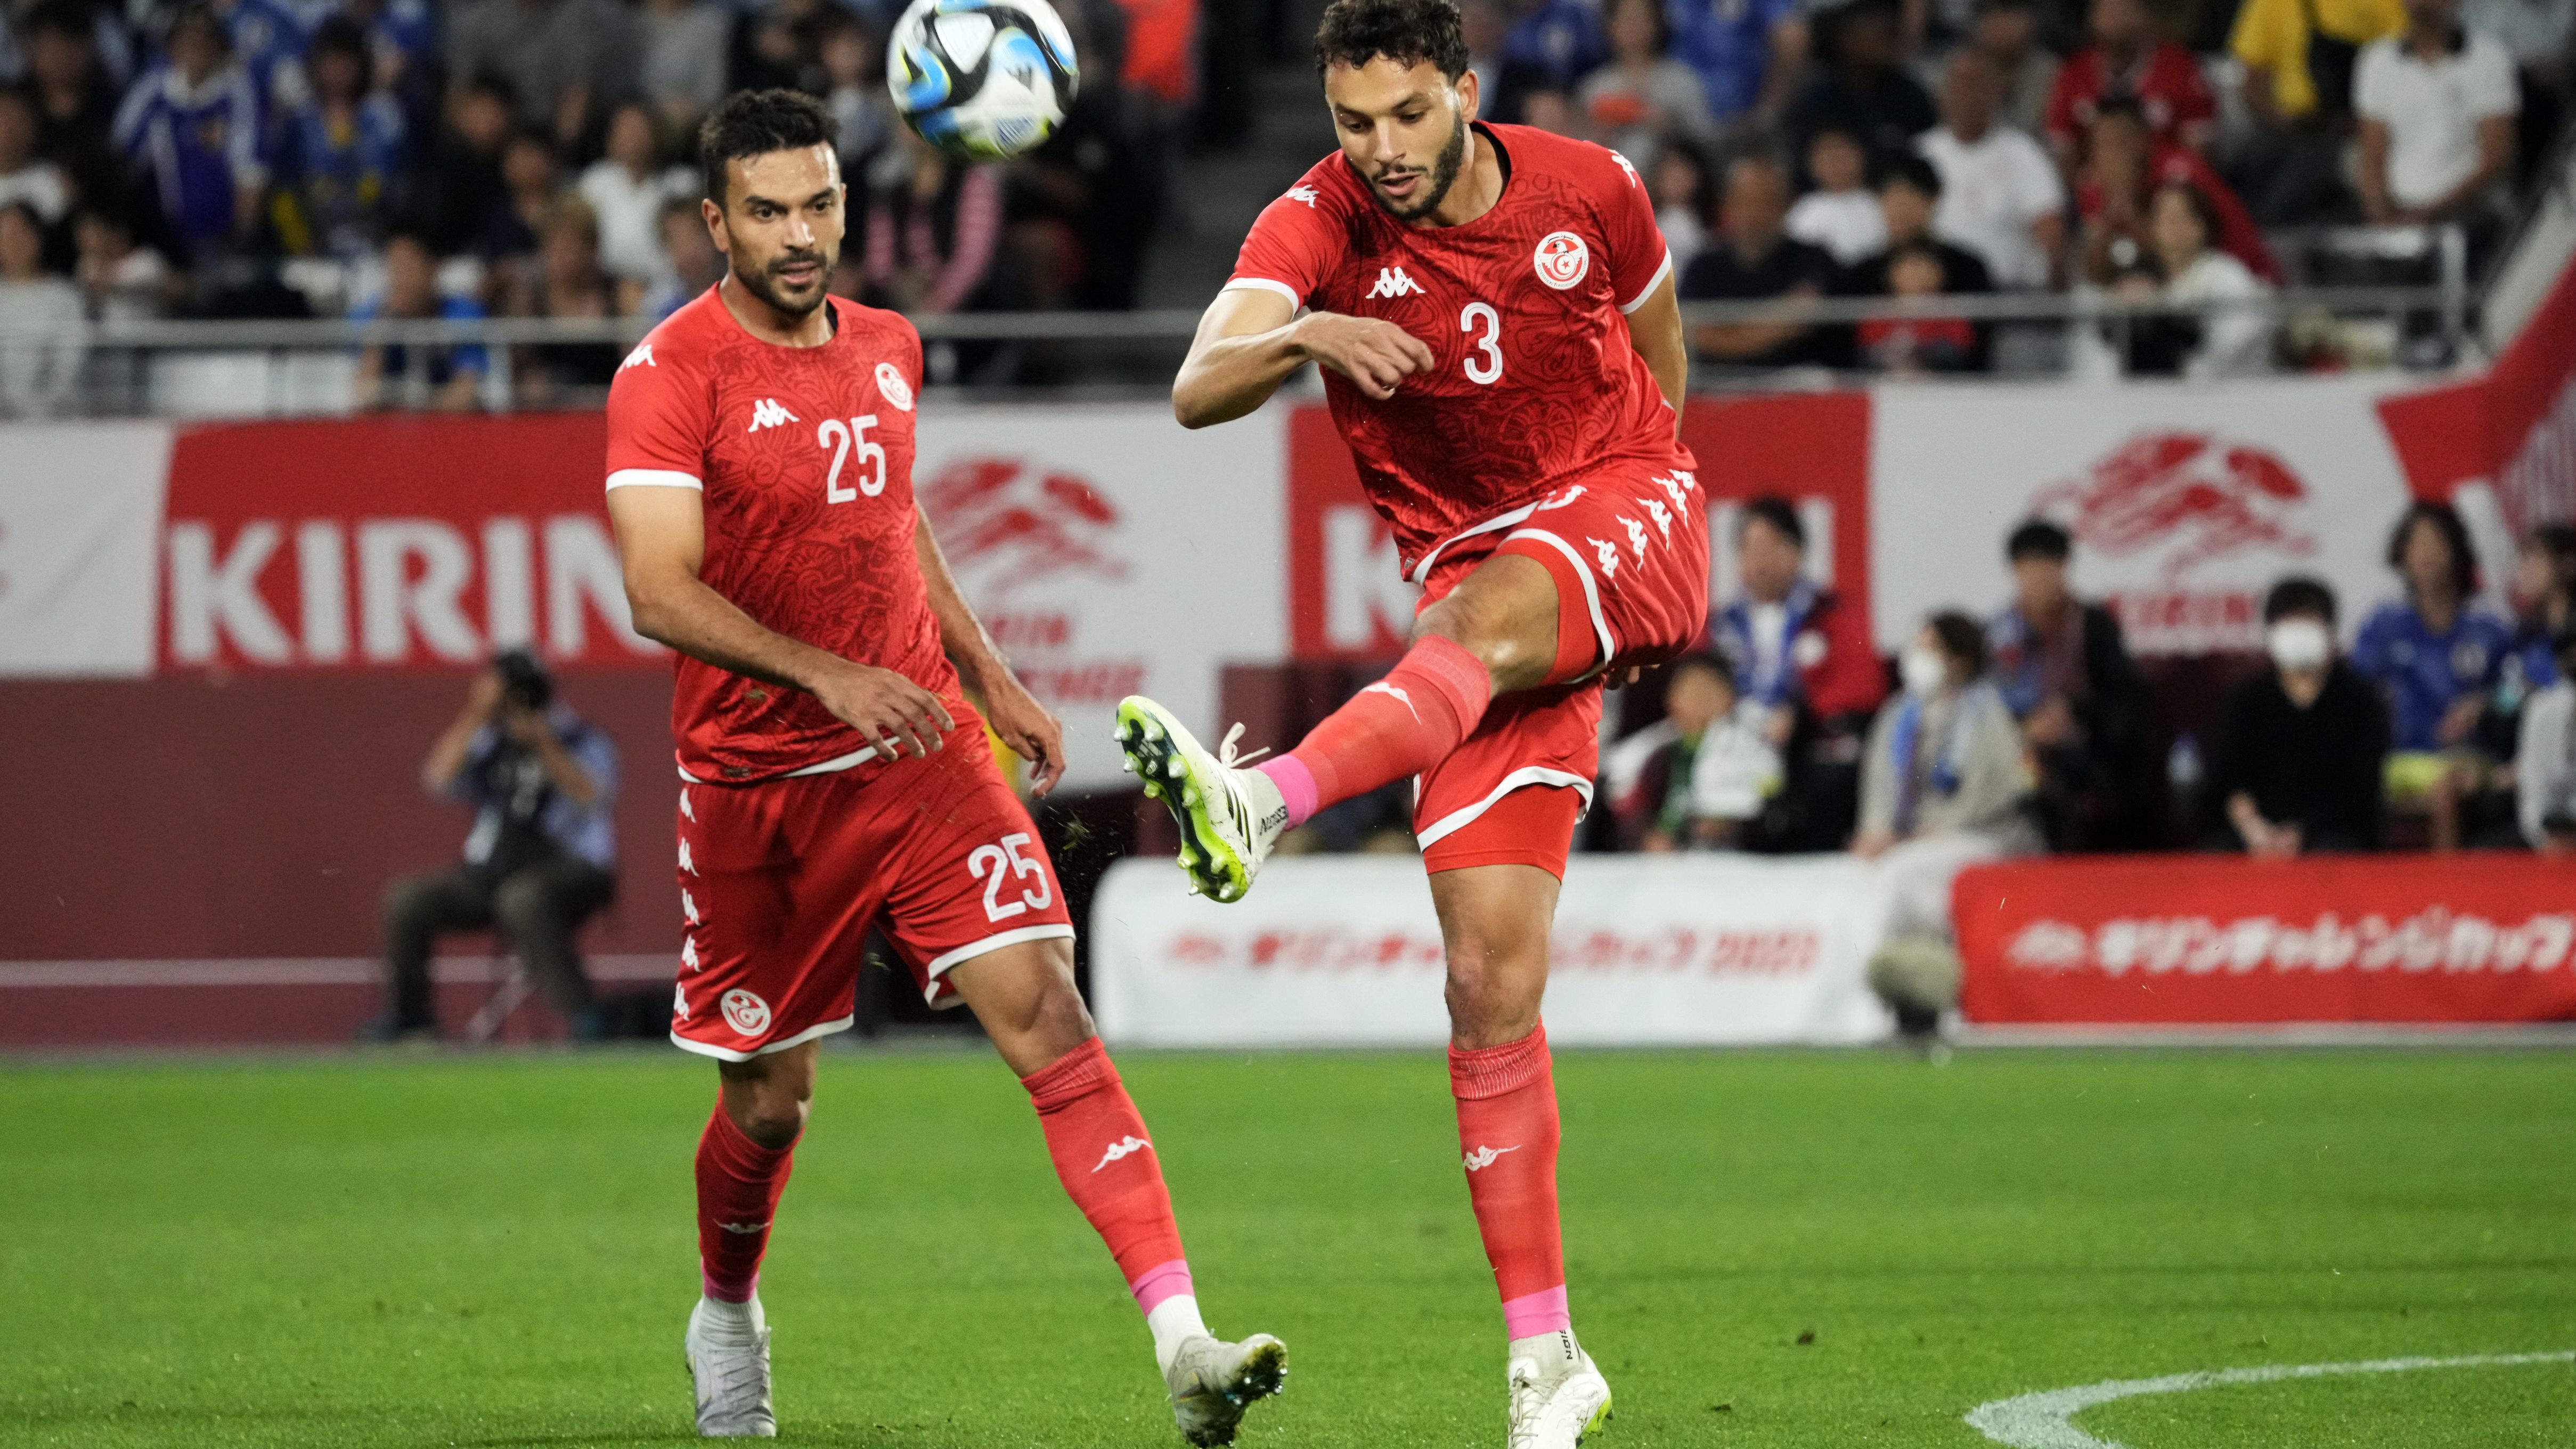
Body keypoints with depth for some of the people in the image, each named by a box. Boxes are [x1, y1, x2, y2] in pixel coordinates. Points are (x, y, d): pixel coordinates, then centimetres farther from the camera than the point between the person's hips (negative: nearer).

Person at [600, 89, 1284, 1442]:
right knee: (768, 1098, 9)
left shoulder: (885, 347, 8)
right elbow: (660, 593, -23)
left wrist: (988, 675, 21)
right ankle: (726, 1319, 42)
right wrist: (829, 675, -34)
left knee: (1045, 1013, -14)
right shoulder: (669, 376, -12)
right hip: (758, 784, -3)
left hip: (923, 749, 3)